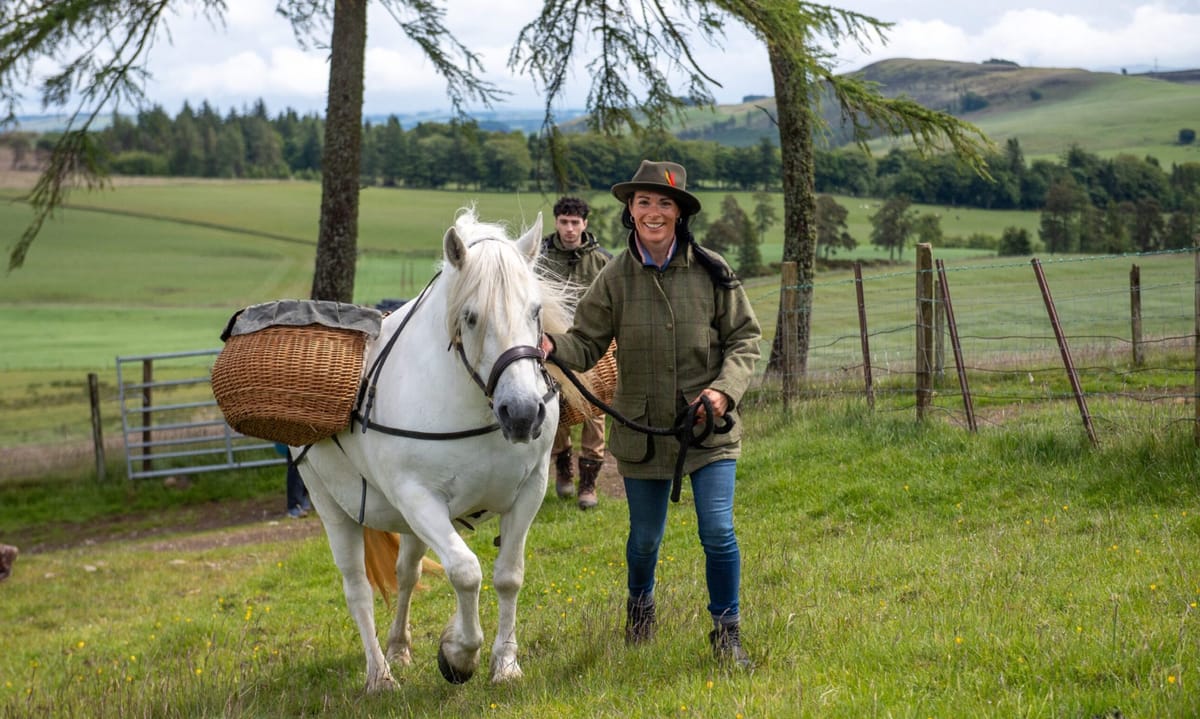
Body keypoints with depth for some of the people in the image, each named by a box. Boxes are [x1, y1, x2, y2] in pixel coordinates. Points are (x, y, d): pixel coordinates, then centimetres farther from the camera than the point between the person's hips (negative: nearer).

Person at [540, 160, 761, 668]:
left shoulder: (712, 271, -5)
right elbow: (586, 343, -6)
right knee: (644, 537, 13)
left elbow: (745, 337, 1)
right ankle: (640, 603, 44)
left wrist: (725, 388, -15)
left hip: (709, 426, -1)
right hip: (643, 430, 1)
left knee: (717, 531, -8)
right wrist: (553, 347, -29)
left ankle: (726, 632, 11)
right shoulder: (616, 278, -5)